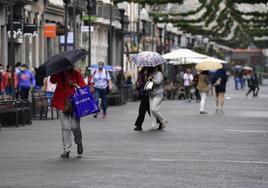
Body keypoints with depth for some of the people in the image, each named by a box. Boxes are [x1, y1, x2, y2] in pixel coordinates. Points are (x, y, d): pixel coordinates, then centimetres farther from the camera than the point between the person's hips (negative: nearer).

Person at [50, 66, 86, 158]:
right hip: (62, 104, 1)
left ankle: (79, 143, 25)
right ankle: (66, 150, 3)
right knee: (65, 127, -3)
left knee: (75, 126, -5)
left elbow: (83, 86, -1)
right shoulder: (59, 74, 6)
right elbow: (52, 80, -9)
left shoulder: (76, 74, 3)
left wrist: (74, 84, -18)